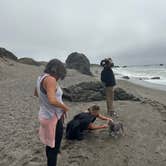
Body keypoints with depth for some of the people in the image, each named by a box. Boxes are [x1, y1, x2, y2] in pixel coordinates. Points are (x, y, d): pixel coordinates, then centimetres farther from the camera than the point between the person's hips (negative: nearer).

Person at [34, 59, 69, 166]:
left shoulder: (41, 78, 4)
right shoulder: (50, 79, -25)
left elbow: (36, 94, 21)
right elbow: (52, 100, -34)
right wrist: (65, 107, -18)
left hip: (46, 115, 9)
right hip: (53, 117, -9)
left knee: (51, 145, 28)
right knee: (53, 147, 8)